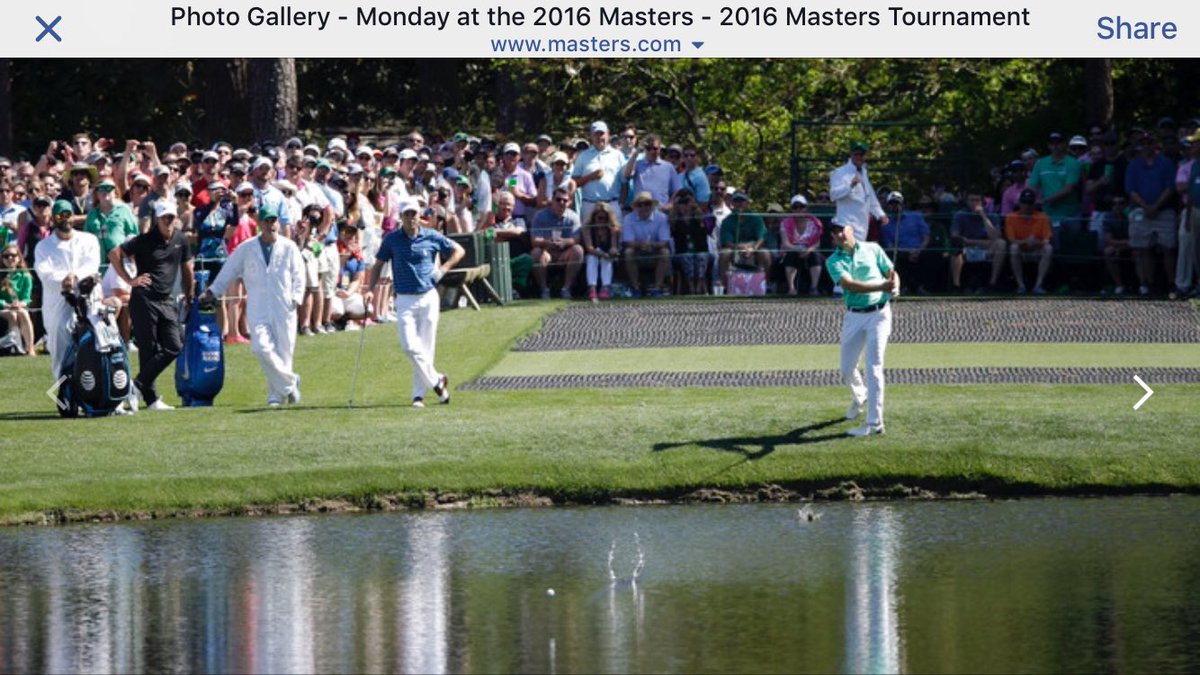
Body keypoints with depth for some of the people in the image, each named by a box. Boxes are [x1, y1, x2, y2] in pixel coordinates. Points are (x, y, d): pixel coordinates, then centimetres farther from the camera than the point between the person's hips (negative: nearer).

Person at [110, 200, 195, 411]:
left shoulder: (181, 240, 10)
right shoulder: (145, 241, -6)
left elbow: (187, 269, 21)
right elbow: (114, 254, -5)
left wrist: (189, 297, 21)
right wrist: (130, 280, -8)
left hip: (167, 302, 6)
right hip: (144, 300, -6)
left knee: (174, 347, -4)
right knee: (149, 351, -5)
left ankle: (138, 386, 3)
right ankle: (150, 398, 0)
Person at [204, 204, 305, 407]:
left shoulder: (289, 247, 6)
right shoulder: (246, 249, 8)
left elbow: (298, 275, 7)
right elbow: (229, 270, 14)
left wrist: (297, 297, -7)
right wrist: (213, 292, 11)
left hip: (284, 308, 0)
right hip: (258, 309, 0)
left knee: (283, 352, -1)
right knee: (261, 347, -18)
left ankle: (276, 395, 12)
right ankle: (289, 382, -4)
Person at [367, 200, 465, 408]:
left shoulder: (431, 237, 1)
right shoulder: (391, 240, 2)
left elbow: (458, 251, 13)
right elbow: (378, 265, 11)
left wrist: (443, 269, -1)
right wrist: (370, 290, -1)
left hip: (428, 297, 0)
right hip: (404, 299, 0)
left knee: (426, 348, 1)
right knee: (410, 346, -14)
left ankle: (419, 394, 9)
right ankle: (435, 380, 5)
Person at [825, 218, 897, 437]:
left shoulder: (872, 249, 4)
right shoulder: (834, 261, 0)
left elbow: (892, 273, 9)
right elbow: (849, 285, -17)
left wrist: (894, 285, -17)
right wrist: (881, 287, -31)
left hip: (878, 313, -2)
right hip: (854, 317, 2)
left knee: (873, 366, -11)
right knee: (847, 369, 8)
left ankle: (874, 422, -12)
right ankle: (859, 398, 43)